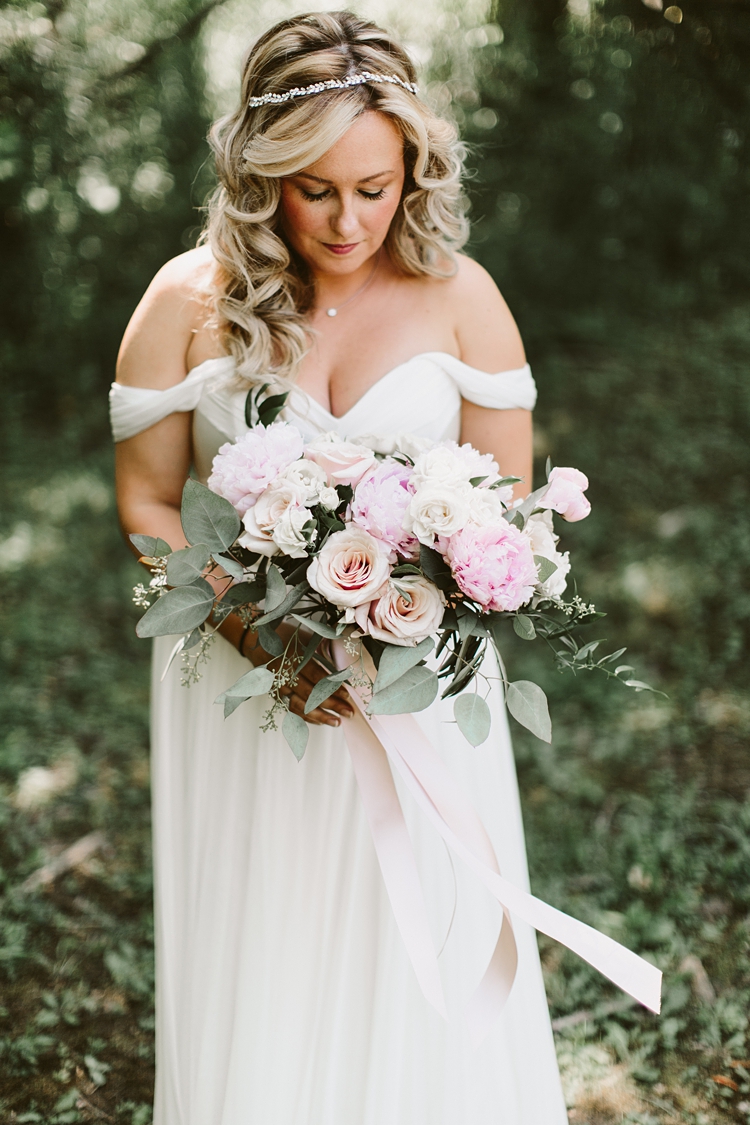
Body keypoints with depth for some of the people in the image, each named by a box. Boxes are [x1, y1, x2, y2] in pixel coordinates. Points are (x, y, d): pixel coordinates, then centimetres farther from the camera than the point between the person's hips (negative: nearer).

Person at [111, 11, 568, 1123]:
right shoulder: (190, 300, -5)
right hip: (240, 680, 0)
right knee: (258, 973, 9)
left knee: (424, 967, 8)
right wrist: (255, 632, -15)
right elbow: (147, 501, 0)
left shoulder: (459, 296, -3)